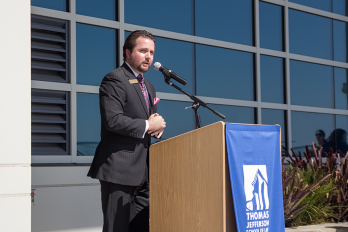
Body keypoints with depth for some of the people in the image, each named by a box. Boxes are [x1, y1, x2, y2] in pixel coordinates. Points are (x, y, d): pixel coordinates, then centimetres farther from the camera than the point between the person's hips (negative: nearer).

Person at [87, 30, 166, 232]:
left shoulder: (148, 86, 21)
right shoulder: (115, 79, -8)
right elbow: (112, 120, -20)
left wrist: (158, 125, 2)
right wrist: (147, 126, -11)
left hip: (142, 170, 9)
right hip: (120, 169, -9)